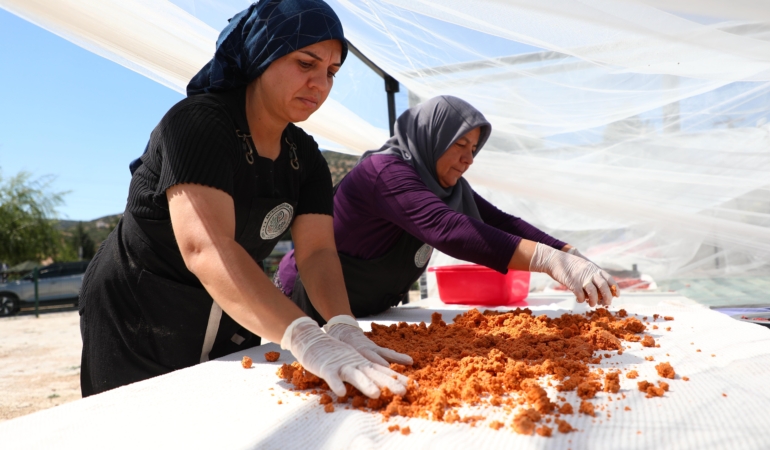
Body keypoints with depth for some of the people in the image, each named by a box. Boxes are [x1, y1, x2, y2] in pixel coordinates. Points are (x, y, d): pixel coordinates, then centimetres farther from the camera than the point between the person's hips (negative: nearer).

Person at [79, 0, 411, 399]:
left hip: (232, 332, 6)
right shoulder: (198, 123, -25)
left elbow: (317, 250, -14)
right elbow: (205, 248, -39)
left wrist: (342, 326, -33)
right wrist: (306, 339, -49)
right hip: (137, 332, -6)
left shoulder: (305, 158, -3)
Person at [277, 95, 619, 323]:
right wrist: (551, 261, -48)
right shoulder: (385, 171, -28)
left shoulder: (444, 183, 1)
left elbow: (497, 222, -7)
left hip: (365, 314, 8)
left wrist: (570, 255, -19)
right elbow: (449, 230, -42)